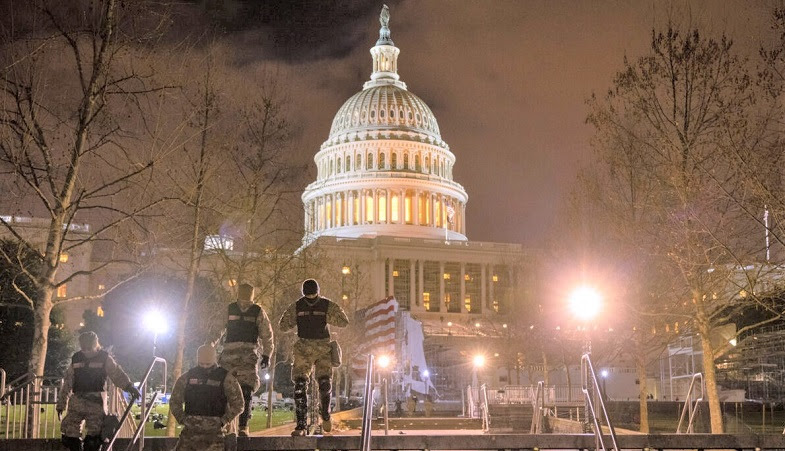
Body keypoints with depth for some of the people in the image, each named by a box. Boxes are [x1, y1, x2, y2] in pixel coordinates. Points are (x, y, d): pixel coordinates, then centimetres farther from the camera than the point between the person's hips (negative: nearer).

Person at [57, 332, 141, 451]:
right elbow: (67, 384, 16)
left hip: (96, 402, -4)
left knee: (94, 436, -8)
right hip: (77, 401, 4)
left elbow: (117, 374, -11)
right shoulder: (76, 359, 11)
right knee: (70, 432, 1)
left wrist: (129, 386, -28)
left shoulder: (104, 358, 2)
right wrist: (61, 404, 16)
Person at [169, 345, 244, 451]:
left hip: (214, 432, -3)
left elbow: (238, 403, -1)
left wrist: (223, 422, -7)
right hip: (190, 431, 3)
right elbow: (174, 401, 17)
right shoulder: (187, 378, 9)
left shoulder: (226, 378, -1)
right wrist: (182, 419, 4)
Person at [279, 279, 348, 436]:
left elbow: (344, 322, -9)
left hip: (323, 348, -1)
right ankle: (301, 425, -8)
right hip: (304, 348, 1)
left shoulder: (327, 305, -3)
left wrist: (325, 318, -17)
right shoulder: (297, 307, 1)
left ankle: (325, 414, 19)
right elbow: (283, 326, 5)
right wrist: (296, 319, -7)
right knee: (300, 385, -10)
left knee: (325, 383, -10)